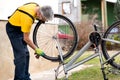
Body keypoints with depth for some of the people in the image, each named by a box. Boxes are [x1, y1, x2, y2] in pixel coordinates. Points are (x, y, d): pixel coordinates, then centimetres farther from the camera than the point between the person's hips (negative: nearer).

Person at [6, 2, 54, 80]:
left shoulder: (36, 6, -12)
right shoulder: (28, 18, -36)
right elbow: (26, 39, -26)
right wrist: (36, 49, -17)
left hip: (20, 28, 9)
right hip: (13, 29, -9)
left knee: (26, 54, 9)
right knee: (21, 54, -14)